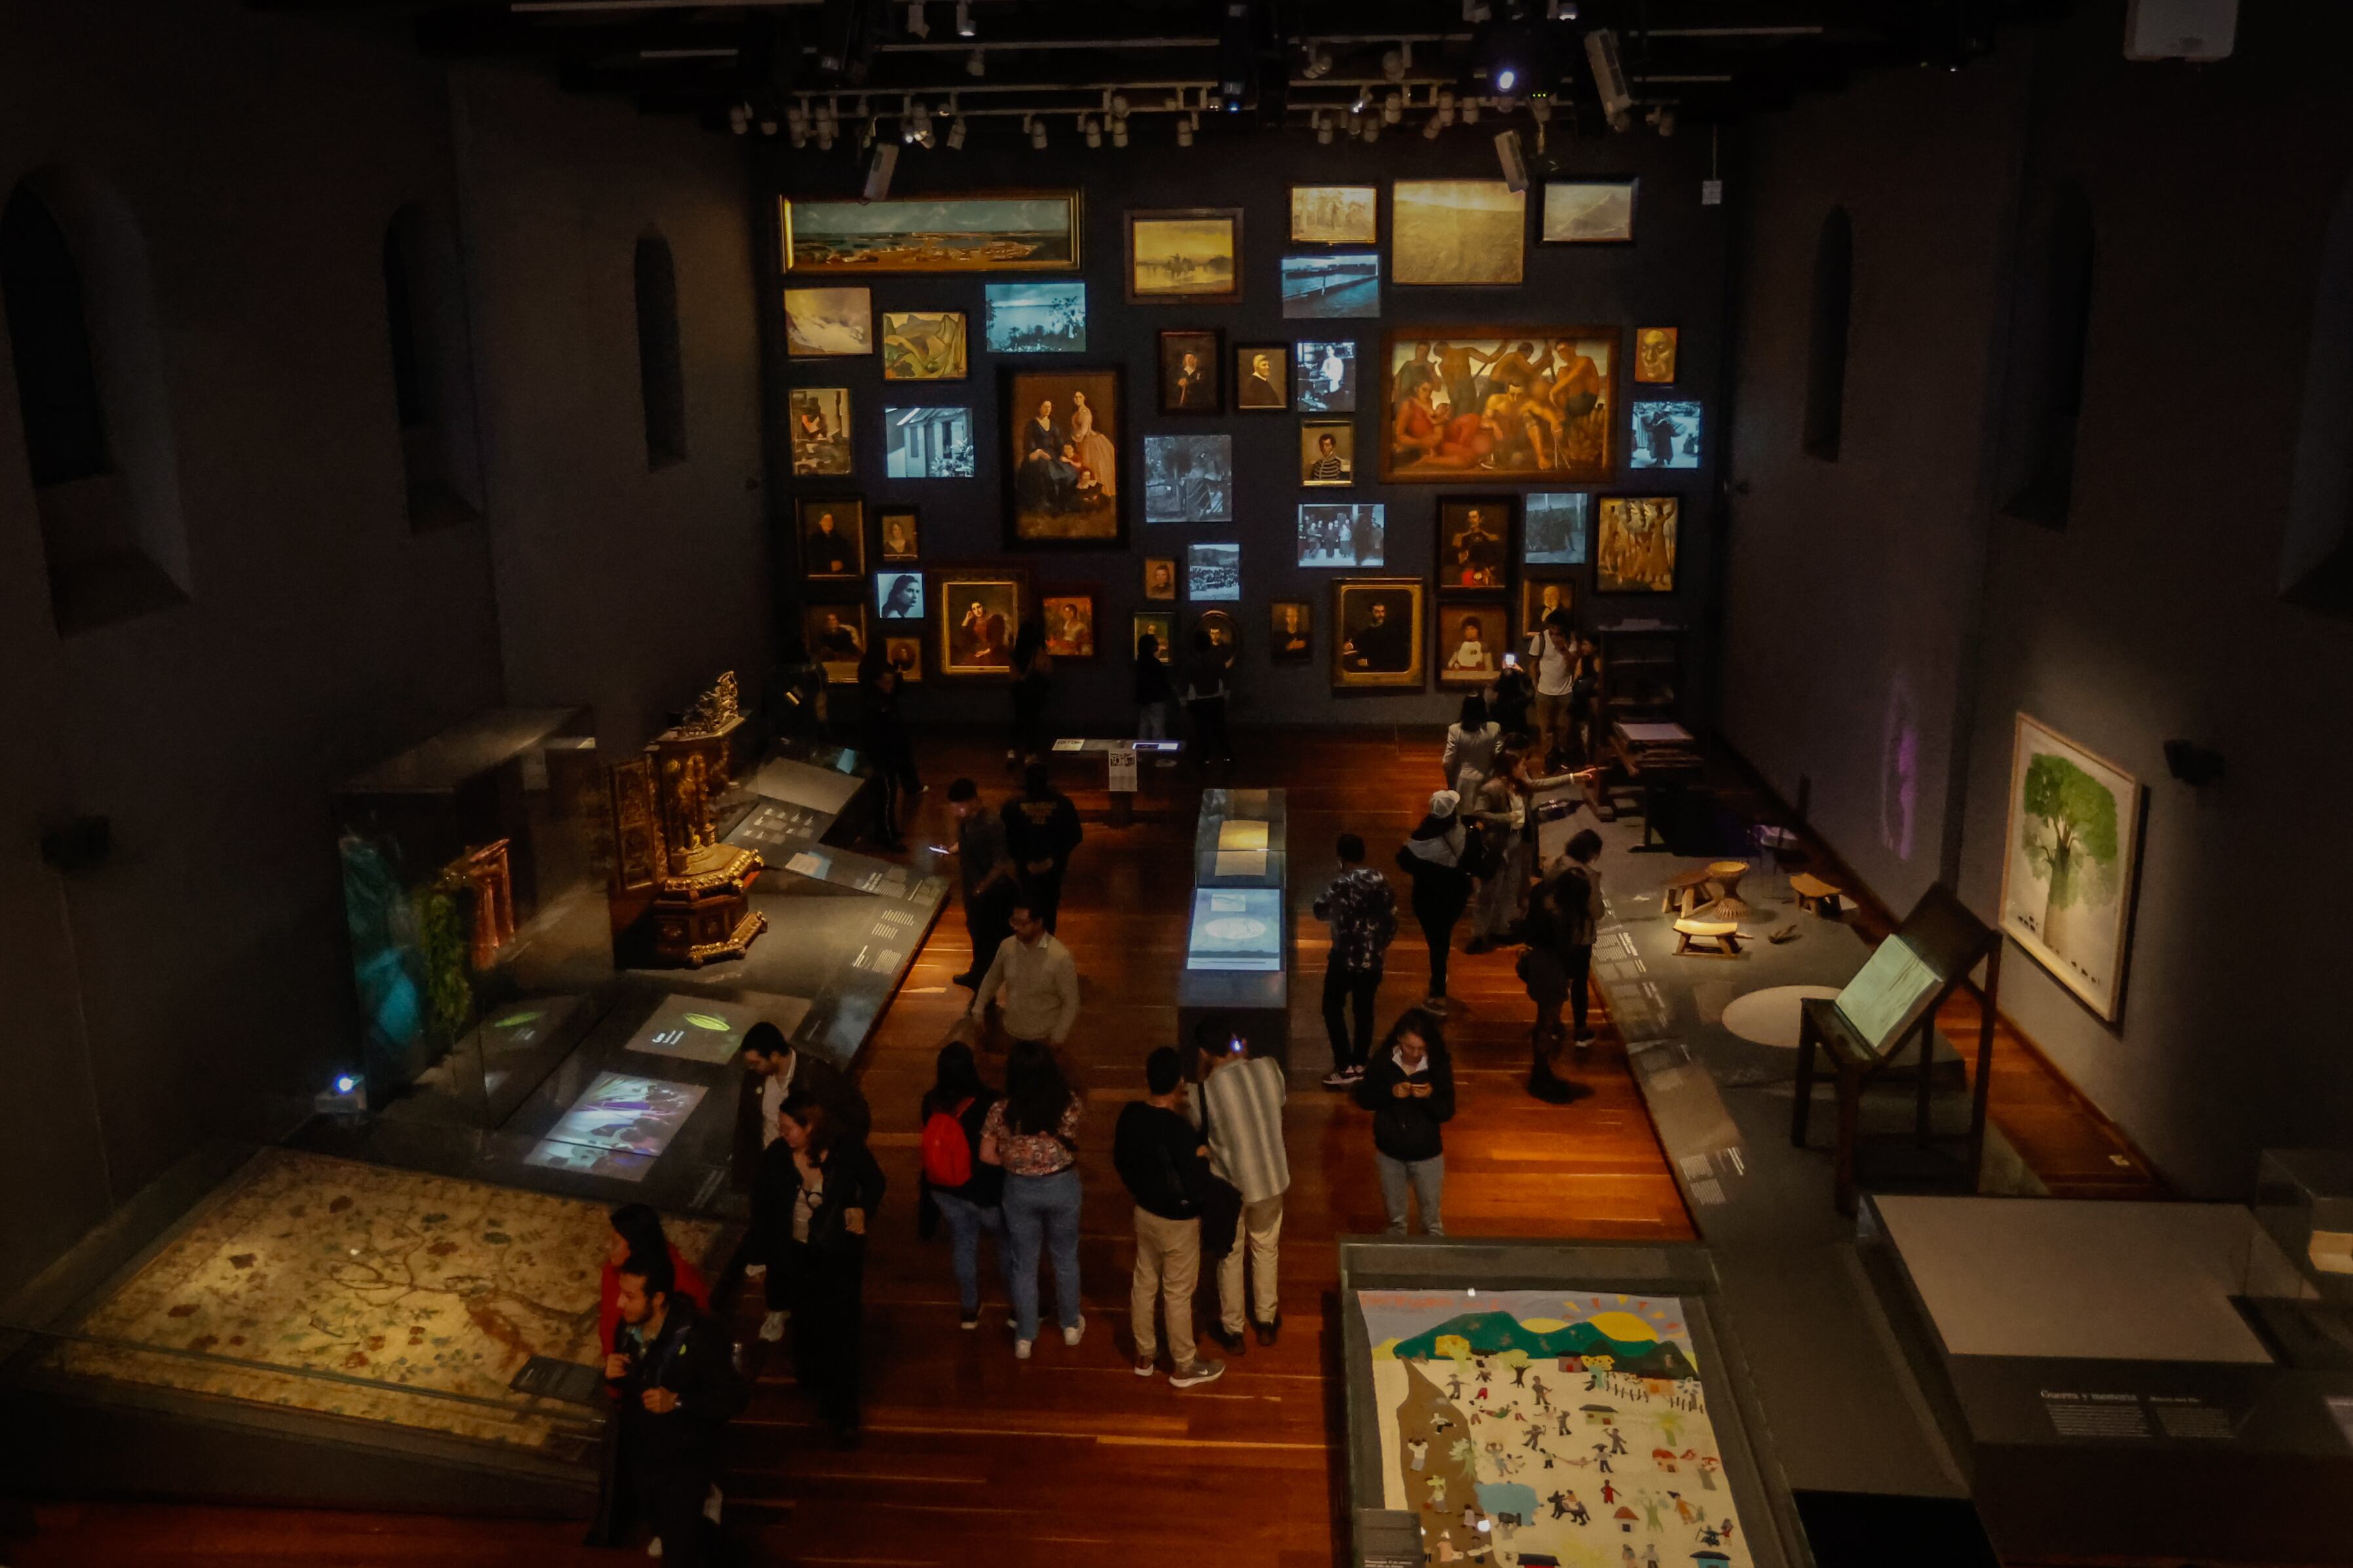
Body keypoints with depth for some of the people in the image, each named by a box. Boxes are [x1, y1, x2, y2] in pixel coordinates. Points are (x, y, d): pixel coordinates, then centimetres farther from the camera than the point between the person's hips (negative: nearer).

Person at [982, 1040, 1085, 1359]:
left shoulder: (1001, 1111, -19)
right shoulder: (1068, 1105, -17)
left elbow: (986, 1155, -8)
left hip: (1020, 1191, 0)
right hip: (1062, 1186, 1)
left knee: (1025, 1265, 16)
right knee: (1066, 1258, 22)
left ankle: (1025, 1338, 27)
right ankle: (1071, 1325, 39)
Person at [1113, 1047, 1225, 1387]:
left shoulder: (1131, 1115, -10)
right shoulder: (1180, 1131, -32)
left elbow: (1120, 1161, 5)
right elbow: (1196, 1188, -29)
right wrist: (1202, 1158, -11)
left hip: (1144, 1212, 7)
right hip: (1177, 1221, -6)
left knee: (1144, 1283, 21)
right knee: (1178, 1294, 10)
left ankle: (1145, 1355, 39)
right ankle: (1184, 1367, 28)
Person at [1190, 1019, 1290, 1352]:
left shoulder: (1207, 1090, -23)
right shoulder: (1270, 1068, -14)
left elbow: (1197, 1128, -2)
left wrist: (1204, 1076, -3)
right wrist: (1243, 1060, 7)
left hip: (1230, 1185, -3)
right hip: (1272, 1179, 3)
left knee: (1230, 1256, 20)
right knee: (1266, 1248, 26)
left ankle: (1232, 1331, 35)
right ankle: (1266, 1321, 42)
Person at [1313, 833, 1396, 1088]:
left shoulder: (1341, 884, -18)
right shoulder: (1380, 880, -1)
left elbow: (1320, 912, -7)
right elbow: (1391, 916, 6)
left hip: (1345, 957, -5)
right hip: (1372, 958, 5)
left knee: (1333, 1009, 7)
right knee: (1364, 1010, 16)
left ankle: (1345, 1067, 3)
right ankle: (1359, 1064, 24)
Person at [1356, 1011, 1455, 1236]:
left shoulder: (1439, 1066, -16)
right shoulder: (1383, 1060, -13)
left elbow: (1447, 1113, -13)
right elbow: (1363, 1098, -9)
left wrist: (1430, 1097, -34)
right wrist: (1390, 1092, -27)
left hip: (1427, 1153, -2)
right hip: (1389, 1151, 2)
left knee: (1432, 1218, 13)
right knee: (1395, 1214, 23)